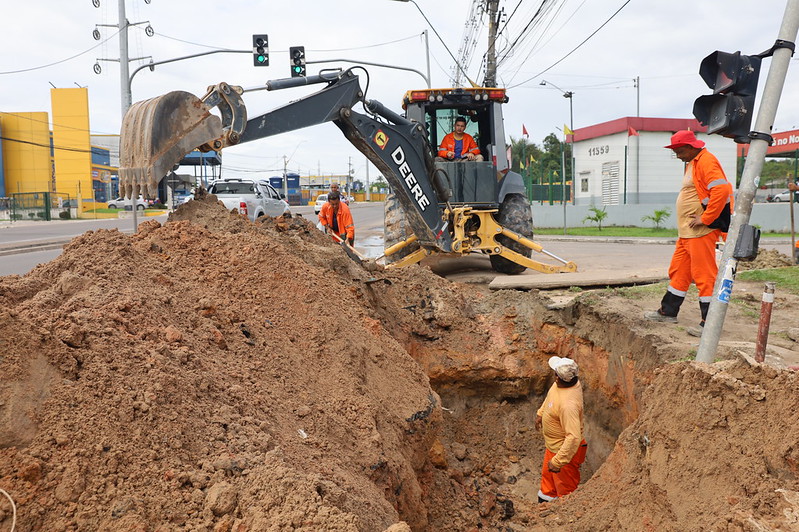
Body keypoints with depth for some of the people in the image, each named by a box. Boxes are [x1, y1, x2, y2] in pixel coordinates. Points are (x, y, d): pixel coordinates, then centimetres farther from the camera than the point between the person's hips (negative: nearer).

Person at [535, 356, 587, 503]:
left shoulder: (568, 404, -41)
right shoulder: (572, 381, -14)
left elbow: (574, 437, -40)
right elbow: (550, 397, 9)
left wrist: (558, 461, -33)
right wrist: (540, 413, 20)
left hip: (565, 451, -10)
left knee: (565, 488, 15)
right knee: (547, 476, 32)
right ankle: (545, 502, 56)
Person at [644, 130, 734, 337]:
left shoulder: (706, 162, -14)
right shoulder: (692, 163, 19)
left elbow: (721, 190, -27)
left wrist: (705, 219, -23)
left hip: (701, 232, -11)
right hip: (687, 231, 11)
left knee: (704, 275, -6)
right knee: (678, 271, 17)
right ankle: (668, 312, 28)